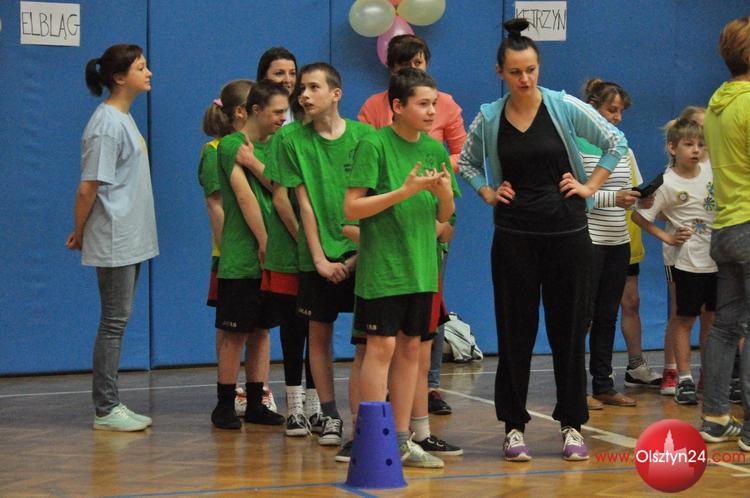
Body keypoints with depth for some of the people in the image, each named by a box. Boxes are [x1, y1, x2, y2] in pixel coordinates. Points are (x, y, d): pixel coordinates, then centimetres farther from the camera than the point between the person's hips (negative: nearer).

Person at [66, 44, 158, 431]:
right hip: (114, 240, -9)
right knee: (114, 320, -4)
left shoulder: (124, 119, 14)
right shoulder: (107, 124, -17)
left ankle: (111, 404, 16)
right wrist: (79, 232, -6)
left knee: (118, 319, 11)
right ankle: (105, 410, 1)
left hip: (131, 239, 9)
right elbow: (89, 187, -16)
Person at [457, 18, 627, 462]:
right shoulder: (489, 118, 1)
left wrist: (590, 186, -2)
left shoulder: (565, 108, -4)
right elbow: (466, 162, 18)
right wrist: (487, 192, 4)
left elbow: (616, 143, 2)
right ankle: (514, 426, 10)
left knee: (569, 329, 3)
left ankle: (573, 425, 12)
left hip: (566, 230, -1)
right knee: (516, 332, 3)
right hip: (514, 234, 1)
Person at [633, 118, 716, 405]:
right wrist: (667, 237, -9)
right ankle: (684, 379, 7)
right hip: (689, 262, -5)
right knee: (685, 319, 2)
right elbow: (639, 215, -11)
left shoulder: (712, 172, 1)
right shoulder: (668, 184, -12)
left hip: (718, 259, 5)